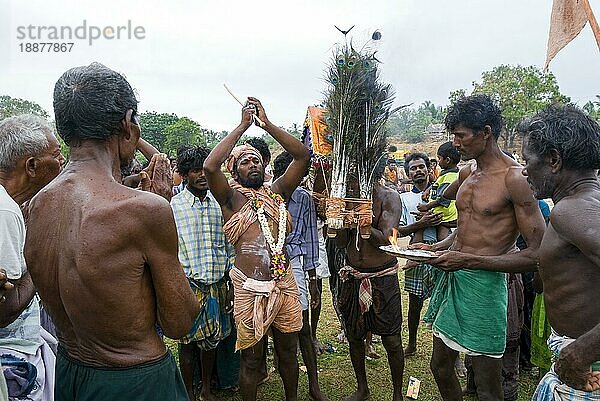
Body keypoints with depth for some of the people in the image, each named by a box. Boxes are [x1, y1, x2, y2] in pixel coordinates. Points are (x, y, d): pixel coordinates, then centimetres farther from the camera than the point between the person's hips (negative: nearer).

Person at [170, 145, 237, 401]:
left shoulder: (219, 204, 5)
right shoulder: (173, 206, -6)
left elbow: (229, 246, 9)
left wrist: (230, 285, 8)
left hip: (217, 285, 4)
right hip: (188, 286, -3)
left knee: (212, 339, 16)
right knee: (188, 342, 9)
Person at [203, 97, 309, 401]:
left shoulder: (277, 192, 9)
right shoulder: (232, 197, -1)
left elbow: (302, 155, 1)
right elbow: (210, 166, -19)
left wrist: (266, 123, -4)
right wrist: (243, 125, -13)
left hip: (284, 283, 4)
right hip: (250, 289, -3)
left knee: (288, 350, 19)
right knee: (251, 357, 10)